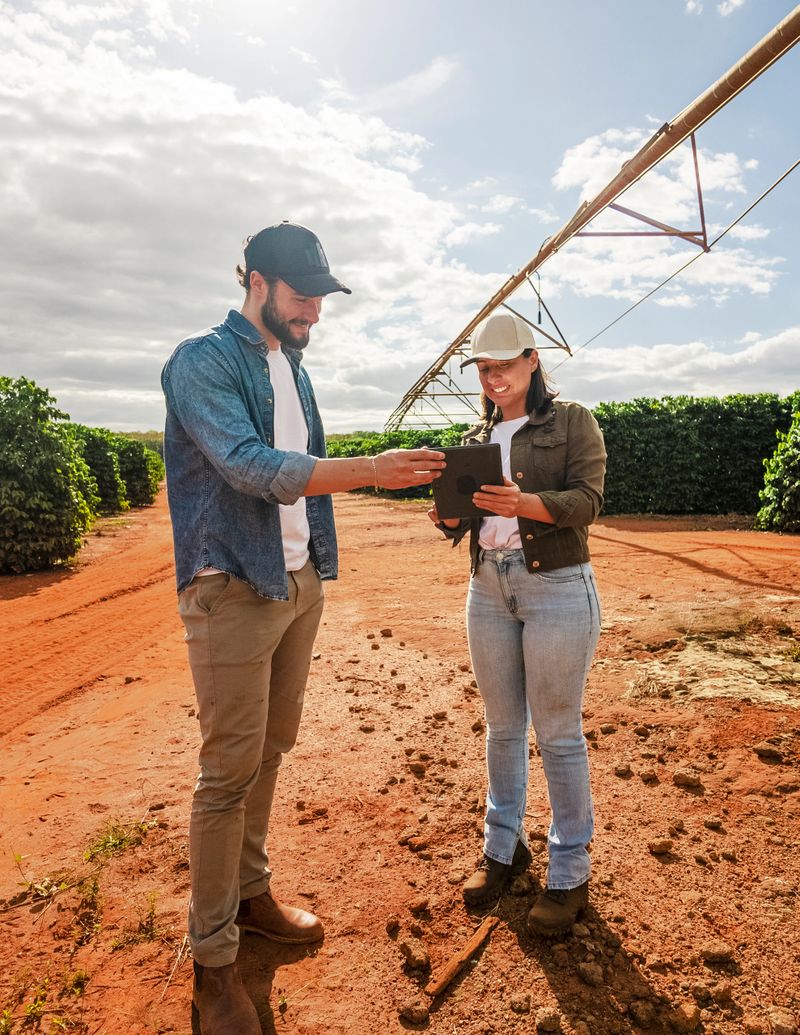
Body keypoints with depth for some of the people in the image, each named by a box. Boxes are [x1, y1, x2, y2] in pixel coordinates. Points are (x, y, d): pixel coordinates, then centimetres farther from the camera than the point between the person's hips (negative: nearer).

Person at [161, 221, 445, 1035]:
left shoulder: (293, 368, 15)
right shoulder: (203, 362, -10)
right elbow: (250, 466, -24)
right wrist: (369, 469, -31)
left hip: (299, 583, 8)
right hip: (234, 592, -7)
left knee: (270, 752, 16)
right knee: (230, 771, -1)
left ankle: (250, 894, 34)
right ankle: (212, 959, 16)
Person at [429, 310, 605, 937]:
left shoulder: (572, 421, -1)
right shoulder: (477, 437, 13)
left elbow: (587, 501, -13)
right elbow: (460, 522, 10)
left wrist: (524, 502, -31)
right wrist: (450, 515, -14)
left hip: (558, 588, -5)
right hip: (488, 589, 5)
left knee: (558, 733, 3)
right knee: (503, 728, 14)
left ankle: (570, 873, 20)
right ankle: (505, 846, 32)